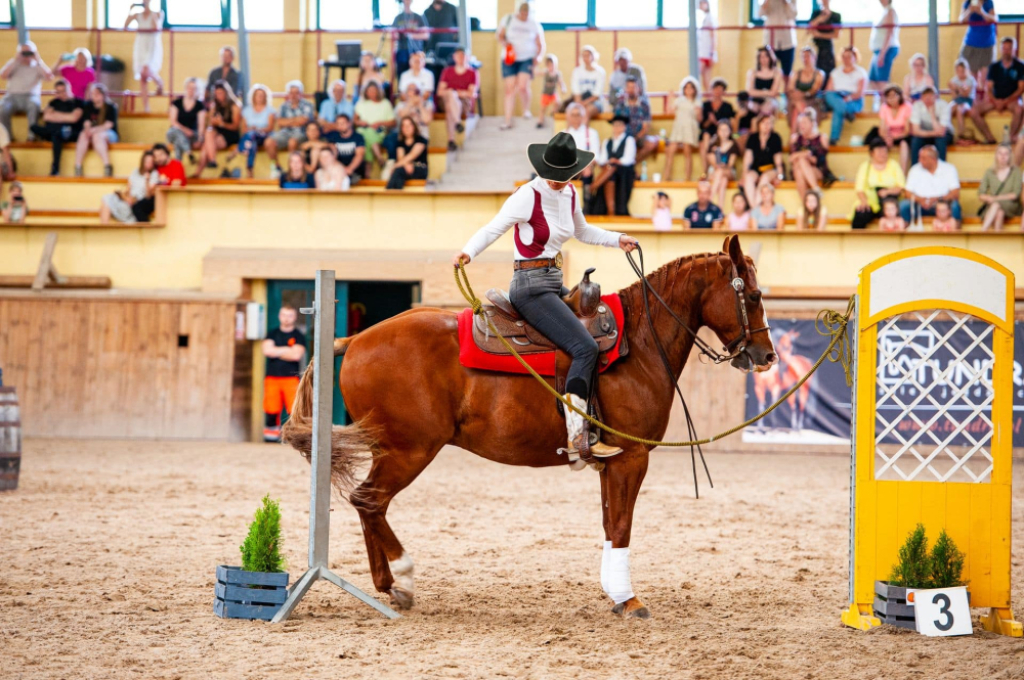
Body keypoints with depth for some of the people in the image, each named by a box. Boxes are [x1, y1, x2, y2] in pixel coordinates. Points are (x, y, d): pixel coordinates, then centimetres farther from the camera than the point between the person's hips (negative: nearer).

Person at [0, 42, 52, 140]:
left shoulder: (37, 66, 11)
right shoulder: (13, 64, 13)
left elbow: (49, 76, -7)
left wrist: (38, 60, -5)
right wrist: (15, 60, -5)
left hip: (31, 96, -1)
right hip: (13, 96, 1)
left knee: (34, 105, -38)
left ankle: (32, 135, -33)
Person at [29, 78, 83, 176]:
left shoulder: (78, 102, 11)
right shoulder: (54, 102, 24)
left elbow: (74, 118, -4)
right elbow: (46, 117, 9)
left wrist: (56, 115, 7)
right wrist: (66, 117, 0)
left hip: (72, 134, -4)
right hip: (52, 131, 4)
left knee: (56, 135, -40)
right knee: (34, 127, -27)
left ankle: (55, 169, -43)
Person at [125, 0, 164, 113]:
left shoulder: (158, 14, 2)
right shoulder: (137, 15, 9)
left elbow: (157, 26, -14)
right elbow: (125, 26, -2)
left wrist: (152, 14, -12)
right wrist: (130, 11, -7)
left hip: (153, 46, -3)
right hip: (140, 45, 3)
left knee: (146, 71, -25)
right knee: (142, 78, -2)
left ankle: (159, 82, 10)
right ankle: (145, 107, 0)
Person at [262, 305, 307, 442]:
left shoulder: (298, 336, 7)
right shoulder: (272, 334, 14)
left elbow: (297, 355, -8)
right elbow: (267, 350, -2)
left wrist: (276, 352, -1)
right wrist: (287, 350, -2)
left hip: (291, 378, -2)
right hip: (272, 378, 2)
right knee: (271, 409, -3)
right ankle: (271, 434, 5)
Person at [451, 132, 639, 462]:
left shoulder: (570, 194, 9)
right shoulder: (528, 197, -13)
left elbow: (583, 231, 27)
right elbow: (492, 229, -18)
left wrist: (617, 239, 18)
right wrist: (467, 252, -35)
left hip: (554, 285, 9)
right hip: (532, 286, -9)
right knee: (585, 347, -22)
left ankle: (589, 432, 14)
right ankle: (576, 435, -26)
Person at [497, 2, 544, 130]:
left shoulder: (534, 24, 0)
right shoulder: (508, 20, 1)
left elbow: (540, 44, 5)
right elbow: (500, 36, 7)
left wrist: (538, 56, -12)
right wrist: (504, 43, -14)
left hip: (527, 59, -1)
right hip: (510, 60, 1)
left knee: (522, 86, -19)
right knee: (509, 89, -3)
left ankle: (526, 109, 10)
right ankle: (508, 120, 1)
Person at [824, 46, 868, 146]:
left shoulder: (860, 73, 13)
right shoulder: (835, 72, 26)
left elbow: (860, 93, -1)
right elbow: (829, 90, 15)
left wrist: (848, 98, -21)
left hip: (854, 101, -4)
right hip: (835, 98, 4)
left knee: (838, 110, -40)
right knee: (828, 95, -36)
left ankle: (833, 138, -50)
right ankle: (847, 112, -52)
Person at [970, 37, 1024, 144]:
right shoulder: (994, 67, 9)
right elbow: (988, 88, 5)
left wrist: (1005, 102, -16)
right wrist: (995, 101, -15)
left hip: (1012, 99, -3)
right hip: (995, 99, 3)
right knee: (974, 111, -21)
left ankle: (1011, 139, -27)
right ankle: (990, 138, -17)